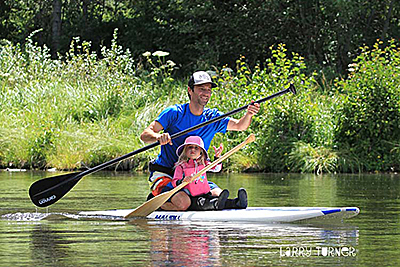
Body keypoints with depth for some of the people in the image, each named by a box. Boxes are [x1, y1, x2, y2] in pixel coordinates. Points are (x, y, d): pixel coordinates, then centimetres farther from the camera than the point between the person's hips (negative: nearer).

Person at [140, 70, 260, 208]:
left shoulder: (213, 117, 6)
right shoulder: (174, 113, -9)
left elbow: (239, 125, -4)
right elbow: (144, 135, -16)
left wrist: (248, 115, -26)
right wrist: (158, 136, -39)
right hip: (164, 175, -6)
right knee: (183, 202, -33)